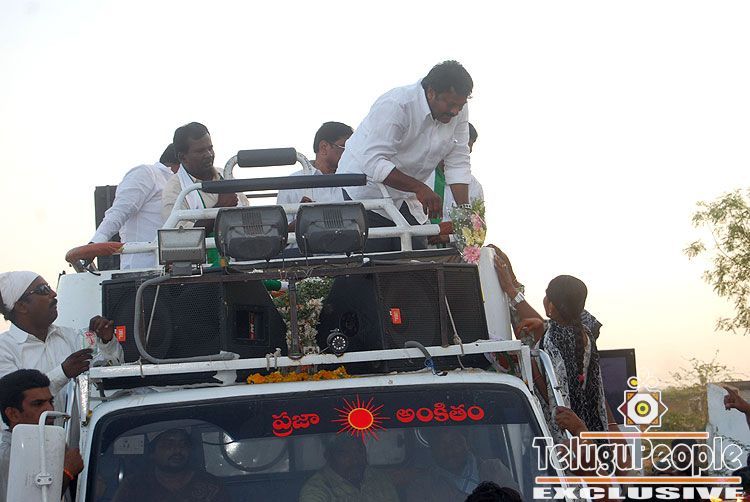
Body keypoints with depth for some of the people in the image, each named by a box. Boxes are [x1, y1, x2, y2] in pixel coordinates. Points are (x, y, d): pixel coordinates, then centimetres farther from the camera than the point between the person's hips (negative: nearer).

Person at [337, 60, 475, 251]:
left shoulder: (458, 111, -6)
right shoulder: (396, 106, -27)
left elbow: (458, 164, -4)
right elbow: (373, 162, -34)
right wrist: (420, 188, -39)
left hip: (407, 198, 6)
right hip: (368, 191, -6)